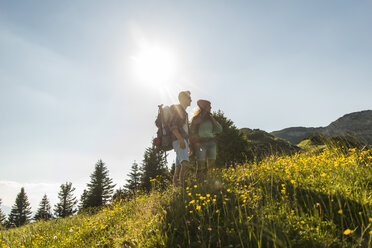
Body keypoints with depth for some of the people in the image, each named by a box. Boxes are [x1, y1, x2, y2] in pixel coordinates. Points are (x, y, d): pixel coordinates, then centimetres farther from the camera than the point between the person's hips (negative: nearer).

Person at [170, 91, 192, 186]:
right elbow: (172, 125, -13)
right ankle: (182, 183, -27)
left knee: (179, 165, 4)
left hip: (184, 140, 9)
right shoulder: (176, 108, -1)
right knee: (185, 163, -23)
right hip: (178, 140, -9)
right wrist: (180, 139, -23)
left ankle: (175, 184, 4)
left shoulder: (185, 113, 27)